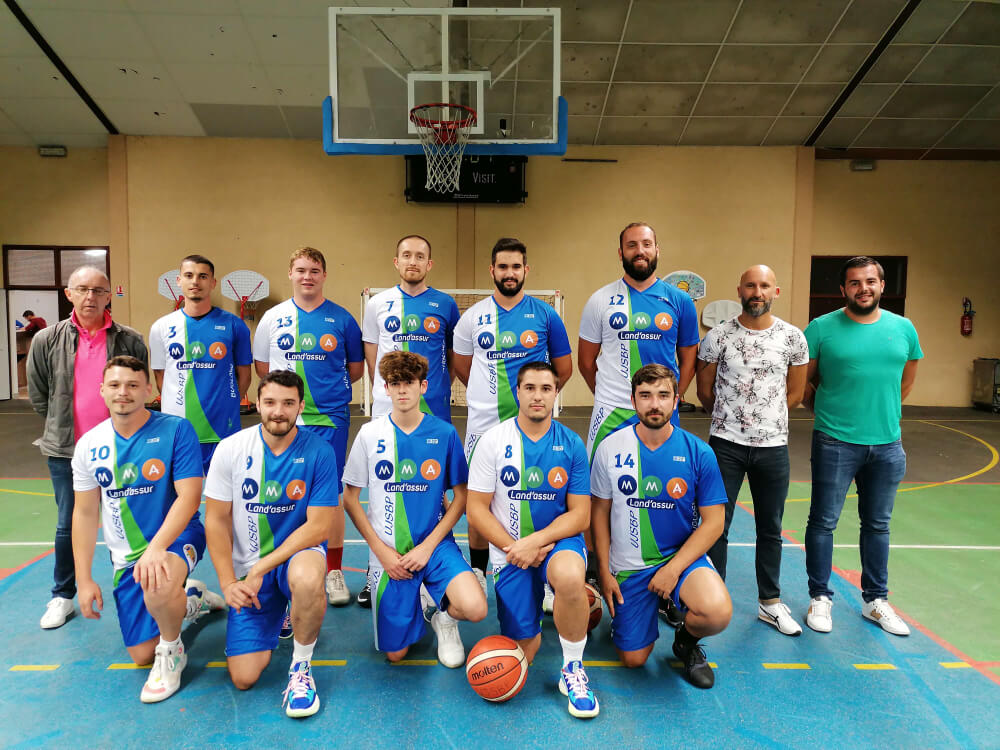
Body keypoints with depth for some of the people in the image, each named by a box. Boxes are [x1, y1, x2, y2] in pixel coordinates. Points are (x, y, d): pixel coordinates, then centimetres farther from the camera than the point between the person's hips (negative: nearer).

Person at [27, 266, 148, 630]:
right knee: (68, 526, 12)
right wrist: (64, 425, 11)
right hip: (66, 450, 1)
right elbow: (38, 395, 9)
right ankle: (62, 597, 30)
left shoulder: (130, 340, -5)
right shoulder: (47, 340, -2)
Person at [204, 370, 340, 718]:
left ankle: (301, 666, -10)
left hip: (298, 553, -2)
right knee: (244, 678, -4)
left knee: (307, 578, -40)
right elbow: (216, 520, -1)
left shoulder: (319, 451, -13)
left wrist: (261, 569, -18)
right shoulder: (231, 449, -7)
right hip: (247, 569, 3)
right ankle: (275, 613, 29)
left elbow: (318, 527, -15)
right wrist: (228, 583, -9)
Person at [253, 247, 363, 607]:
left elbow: (356, 368, 10)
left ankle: (334, 571, 16)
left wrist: (329, 387, 2)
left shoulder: (342, 319, 3)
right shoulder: (273, 318, 7)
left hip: (330, 418, -1)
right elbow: (261, 366, 13)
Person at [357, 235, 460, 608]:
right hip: (386, 410, 1)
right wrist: (385, 390, 7)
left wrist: (440, 386, 3)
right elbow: (371, 357, 12)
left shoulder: (445, 305, 4)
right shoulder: (378, 303, 7)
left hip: (433, 411, -1)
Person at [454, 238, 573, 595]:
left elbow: (564, 369, 10)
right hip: (483, 424, 1)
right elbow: (462, 367, 15)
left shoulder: (545, 315, 1)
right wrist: (490, 394, 11)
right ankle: (477, 572, 26)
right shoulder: (473, 316, 4)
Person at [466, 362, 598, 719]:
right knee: (521, 654, 0)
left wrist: (535, 542, -18)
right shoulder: (493, 440, -6)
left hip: (559, 541, -1)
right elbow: (476, 510, -5)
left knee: (570, 579, -37)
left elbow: (580, 514, -4)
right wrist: (515, 549, -15)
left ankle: (573, 669, -9)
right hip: (509, 550, 1)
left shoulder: (571, 444, -4)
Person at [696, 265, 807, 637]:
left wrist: (765, 419, 9)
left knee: (770, 528, 13)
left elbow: (795, 393, 9)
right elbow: (704, 390, 4)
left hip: (773, 446, 2)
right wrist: (730, 420, 10)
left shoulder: (793, 338, 0)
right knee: (716, 525, 4)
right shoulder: (718, 336, -4)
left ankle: (770, 602, 29)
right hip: (726, 444, -1)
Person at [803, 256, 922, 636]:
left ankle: (876, 600, 31)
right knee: (823, 522, 4)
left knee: (877, 525, 15)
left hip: (888, 444, 4)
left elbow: (907, 378, 19)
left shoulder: (903, 328, 5)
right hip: (835, 443, -3)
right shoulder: (822, 328, -7)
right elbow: (803, 381, 1)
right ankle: (820, 597, 20)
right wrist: (828, 411, 6)